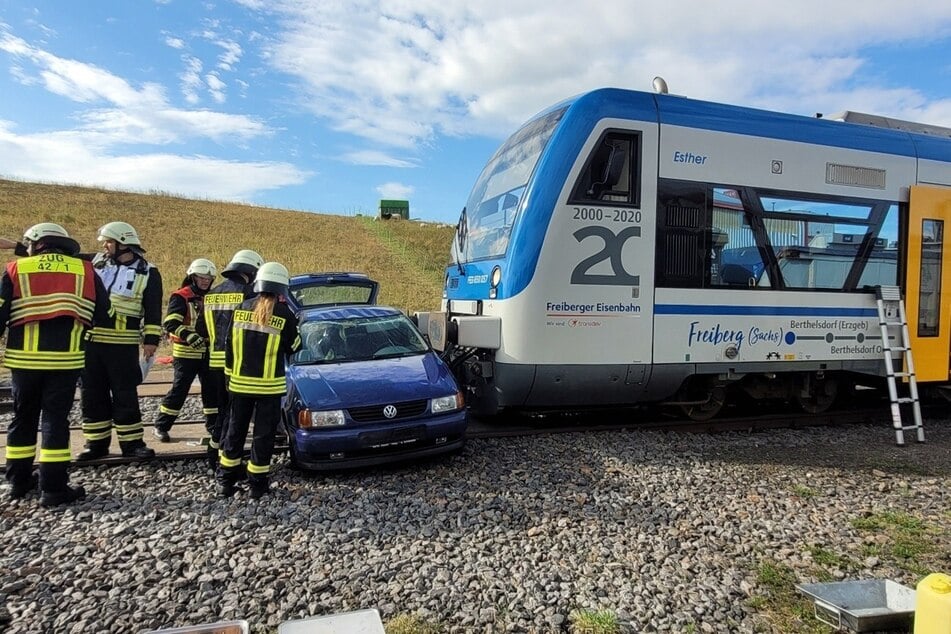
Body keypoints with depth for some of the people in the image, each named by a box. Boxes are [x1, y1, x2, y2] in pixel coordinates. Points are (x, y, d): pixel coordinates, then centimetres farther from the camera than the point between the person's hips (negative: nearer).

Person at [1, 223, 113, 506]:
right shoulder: (85, 270, 3)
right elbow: (106, 316, 5)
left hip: (24, 358, 1)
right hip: (65, 359, -1)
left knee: (23, 418, 16)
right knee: (55, 419, 3)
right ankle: (53, 487, 3)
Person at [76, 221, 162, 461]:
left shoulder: (147, 272, 0)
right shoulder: (96, 263, 11)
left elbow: (153, 311, -2)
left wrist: (151, 339, -8)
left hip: (123, 345, -4)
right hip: (90, 340, 4)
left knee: (125, 395, 1)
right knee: (92, 394, 8)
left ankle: (132, 443, 9)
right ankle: (96, 442, 18)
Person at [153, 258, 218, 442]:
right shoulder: (181, 297, -8)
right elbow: (170, 323, -18)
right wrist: (188, 335, -30)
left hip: (207, 352, 6)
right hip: (186, 353, -6)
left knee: (212, 389, 9)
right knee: (179, 389, -4)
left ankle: (213, 425, 20)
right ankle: (161, 426, 9)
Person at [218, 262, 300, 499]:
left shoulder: (242, 309, 0)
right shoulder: (284, 314, -12)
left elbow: (229, 345, 6)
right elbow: (292, 348, -1)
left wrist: (230, 374, 15)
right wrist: (294, 327, 14)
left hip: (240, 383, 4)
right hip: (269, 386, -4)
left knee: (235, 430, 16)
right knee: (263, 434, 7)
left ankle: (226, 481, 24)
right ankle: (257, 483, 13)